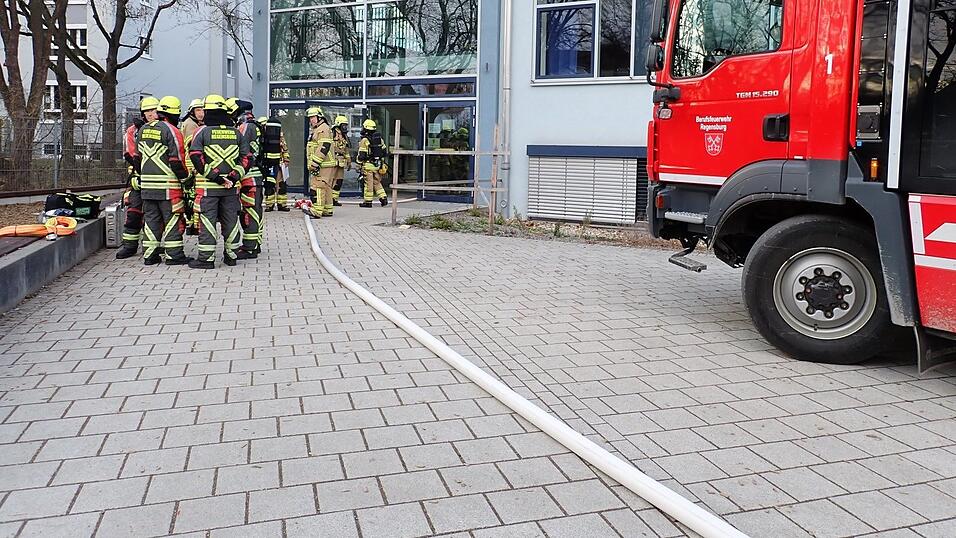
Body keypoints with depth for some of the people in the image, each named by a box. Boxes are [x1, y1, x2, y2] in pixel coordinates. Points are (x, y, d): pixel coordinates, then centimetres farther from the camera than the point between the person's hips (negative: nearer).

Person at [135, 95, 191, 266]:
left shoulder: (143, 130, 13)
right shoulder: (172, 131, -10)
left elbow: (137, 157, 19)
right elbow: (177, 160, -14)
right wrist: (186, 178, -1)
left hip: (147, 183, 7)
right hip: (168, 184, -7)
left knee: (151, 218, 12)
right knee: (172, 219, 0)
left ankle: (149, 255, 14)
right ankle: (174, 255, 1)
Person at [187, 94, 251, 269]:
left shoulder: (202, 131, -2)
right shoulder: (235, 132, 8)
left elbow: (196, 156, -13)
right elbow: (247, 157, 4)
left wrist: (212, 175, -11)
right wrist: (235, 176, -2)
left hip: (207, 185, -3)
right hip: (231, 186, 3)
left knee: (207, 220, 0)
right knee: (230, 220, 10)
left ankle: (206, 257, 0)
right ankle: (231, 255, 17)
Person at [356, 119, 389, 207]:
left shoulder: (364, 140, -11)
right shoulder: (379, 139, 8)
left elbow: (362, 155, -11)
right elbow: (385, 152, 13)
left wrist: (358, 161, 6)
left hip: (369, 165, -6)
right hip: (378, 164, 6)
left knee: (368, 183, 0)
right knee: (377, 182, 15)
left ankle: (368, 201, 5)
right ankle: (383, 197, 6)